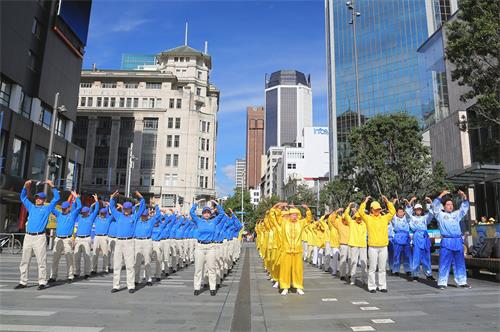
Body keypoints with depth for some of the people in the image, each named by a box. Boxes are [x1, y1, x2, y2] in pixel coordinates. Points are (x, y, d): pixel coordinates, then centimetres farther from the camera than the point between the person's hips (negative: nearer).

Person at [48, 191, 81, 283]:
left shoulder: (72, 215, 6)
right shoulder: (59, 214, 17)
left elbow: (79, 207, -4)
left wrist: (76, 197, 1)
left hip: (67, 240, -4)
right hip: (58, 239, 4)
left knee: (69, 259, -2)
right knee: (55, 258, 4)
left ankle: (70, 276, 3)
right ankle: (53, 277, 9)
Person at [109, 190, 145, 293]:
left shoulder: (134, 216, 8)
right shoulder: (119, 216, 16)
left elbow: (142, 207, 5)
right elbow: (112, 207, 17)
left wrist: (141, 198, -6)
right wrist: (113, 197, 6)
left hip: (129, 241, -3)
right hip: (118, 241, 3)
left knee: (130, 264, -5)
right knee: (116, 264, 5)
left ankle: (131, 286, -1)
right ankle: (116, 285, 13)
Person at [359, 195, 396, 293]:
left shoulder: (384, 218, 11)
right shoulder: (368, 218, 2)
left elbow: (393, 212, 7)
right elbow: (361, 212, -10)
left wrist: (387, 201, 3)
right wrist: (365, 201, -7)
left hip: (383, 247, 3)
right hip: (373, 247, -3)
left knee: (382, 269, 9)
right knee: (372, 268, 2)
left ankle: (382, 286, 18)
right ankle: (372, 286, 9)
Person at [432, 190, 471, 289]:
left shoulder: (456, 214, 19)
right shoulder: (440, 215, 5)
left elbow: (465, 207, 19)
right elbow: (435, 206, -8)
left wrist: (464, 196, 5)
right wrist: (441, 195, -13)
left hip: (458, 241, 5)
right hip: (446, 242, -5)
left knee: (460, 263, 9)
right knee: (445, 263, -3)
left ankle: (462, 281, 17)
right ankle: (442, 283, 1)